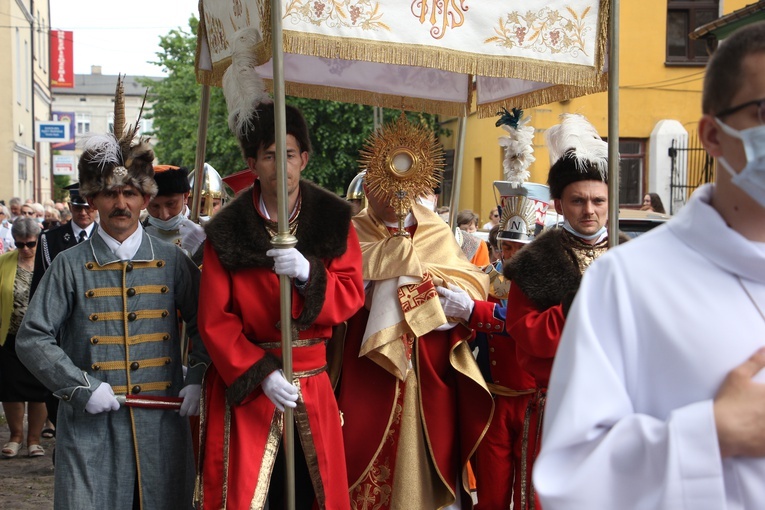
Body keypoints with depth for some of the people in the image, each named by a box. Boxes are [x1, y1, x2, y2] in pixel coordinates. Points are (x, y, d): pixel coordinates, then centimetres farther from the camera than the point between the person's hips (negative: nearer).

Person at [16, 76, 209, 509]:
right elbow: (33, 338, 0)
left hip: (162, 418, 2)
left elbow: (205, 325, 12)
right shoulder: (70, 265, 2)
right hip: (91, 424, -1)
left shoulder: (171, 261, 6)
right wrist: (81, 388, -10)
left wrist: (198, 379, -3)